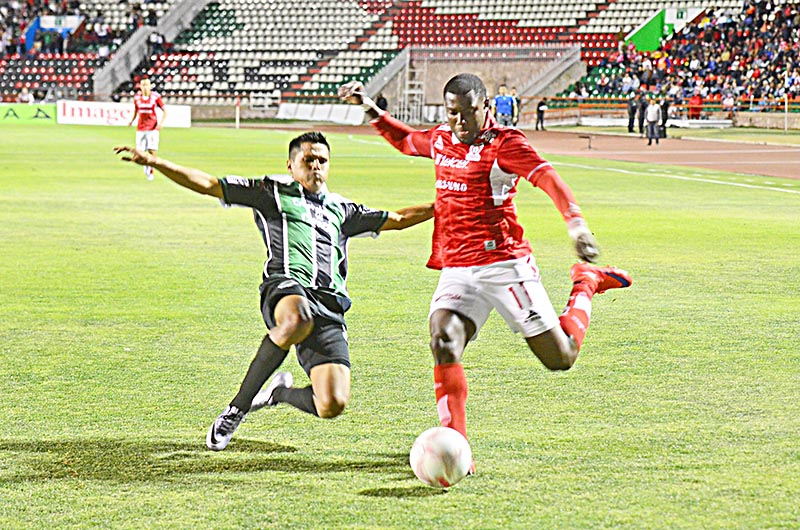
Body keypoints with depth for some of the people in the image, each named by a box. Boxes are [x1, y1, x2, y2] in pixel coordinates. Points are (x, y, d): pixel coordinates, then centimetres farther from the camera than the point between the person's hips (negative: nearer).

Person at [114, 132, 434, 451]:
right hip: (287, 285, -4)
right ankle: (237, 409, -23)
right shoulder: (273, 192, 19)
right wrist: (154, 163, 4)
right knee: (297, 322, -44)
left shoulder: (341, 210, 32)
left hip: (330, 308, 4)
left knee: (332, 406, -15)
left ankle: (279, 392, 22)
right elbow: (207, 185, 14)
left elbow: (396, 220, 40)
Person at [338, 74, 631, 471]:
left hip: (504, 263, -5)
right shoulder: (440, 141, 11)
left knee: (560, 359, 2)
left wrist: (575, 221, -42)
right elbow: (406, 140, 35)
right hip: (456, 271, 5)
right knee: (443, 345, -22)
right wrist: (371, 110, 26)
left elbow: (546, 177, -25)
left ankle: (587, 283, 32)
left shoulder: (503, 144, -10)